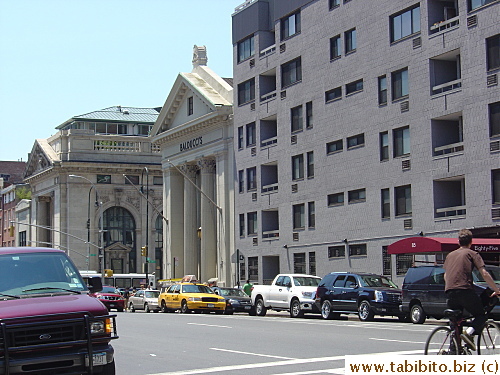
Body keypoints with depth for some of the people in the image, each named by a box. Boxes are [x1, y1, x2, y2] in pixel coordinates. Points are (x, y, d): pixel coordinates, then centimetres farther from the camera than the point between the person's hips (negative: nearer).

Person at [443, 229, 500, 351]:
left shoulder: (450, 255, 23)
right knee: (482, 314, 11)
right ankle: (469, 333, -15)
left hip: (450, 292, 5)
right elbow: (484, 274, -1)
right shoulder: (472, 254, 8)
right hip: (465, 291, -5)